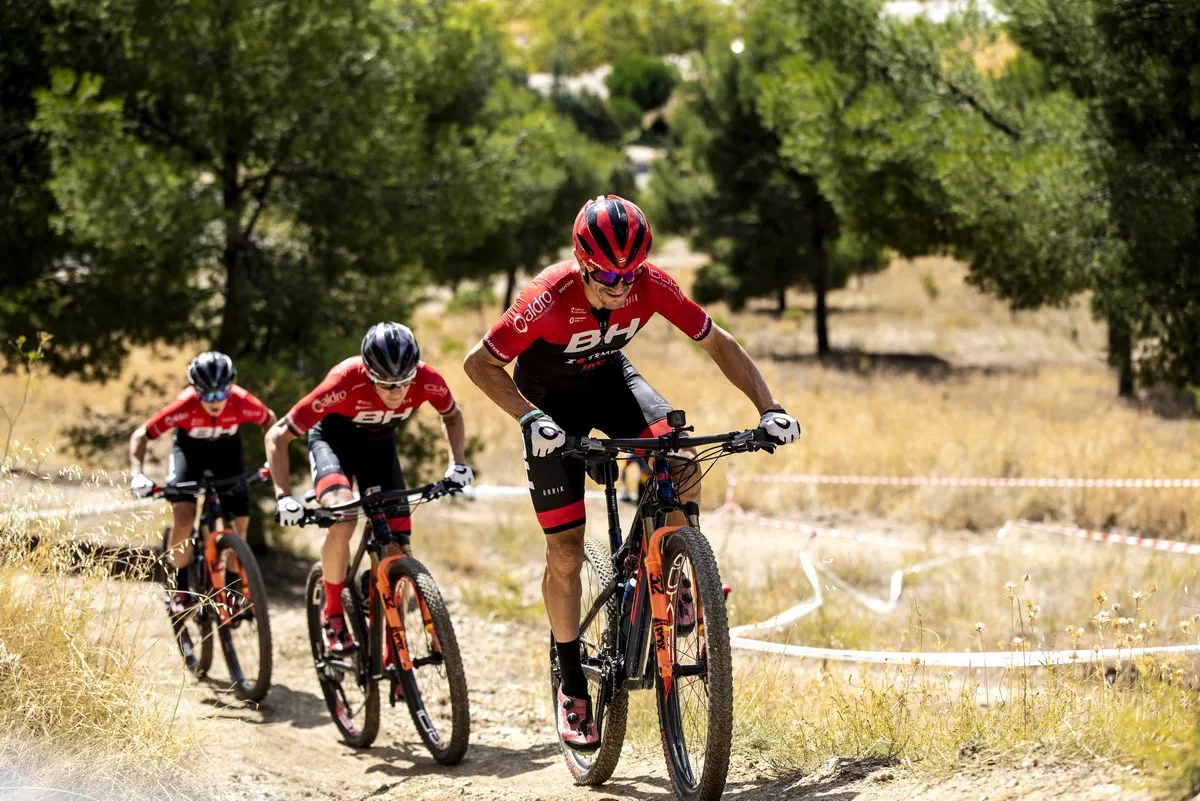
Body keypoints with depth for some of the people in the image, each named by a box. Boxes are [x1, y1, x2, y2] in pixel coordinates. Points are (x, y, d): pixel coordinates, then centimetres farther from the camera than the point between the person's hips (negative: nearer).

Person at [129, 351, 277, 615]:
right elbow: (140, 436, -28)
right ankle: (179, 589, -4)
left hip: (226, 449, 2)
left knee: (240, 520, -6)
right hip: (190, 448, -2)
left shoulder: (242, 402, -34)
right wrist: (137, 474, -42)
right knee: (183, 516, -21)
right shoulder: (184, 406, -37)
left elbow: (269, 420, -11)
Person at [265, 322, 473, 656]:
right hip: (332, 437, -3)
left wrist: (457, 464, -17)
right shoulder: (345, 383, -38)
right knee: (341, 516, -32)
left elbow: (452, 416, -2)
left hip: (379, 443, 3)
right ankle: (332, 615, -11)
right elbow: (278, 436, -30)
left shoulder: (427, 381, -29)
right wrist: (283, 496, -40)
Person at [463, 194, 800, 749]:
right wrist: (529, 418, -39)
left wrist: (768, 409, -25)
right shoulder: (550, 296, -34)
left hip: (608, 377, 3)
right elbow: (479, 363, -26)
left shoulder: (653, 286, -26)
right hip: (551, 397, -3)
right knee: (565, 551, -5)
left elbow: (719, 345, -15)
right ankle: (572, 688, 8)